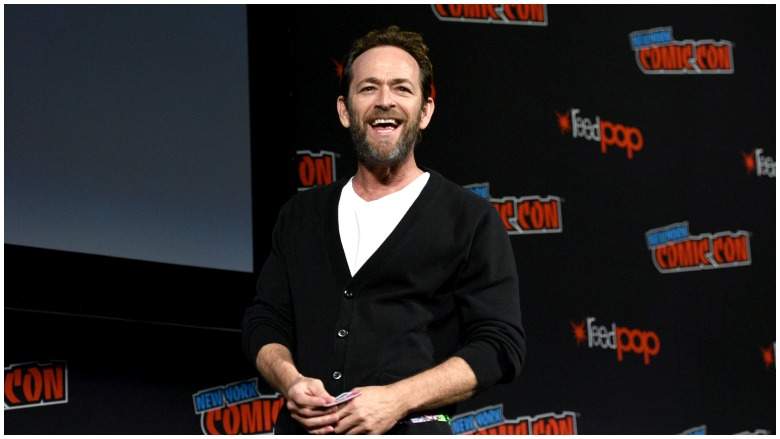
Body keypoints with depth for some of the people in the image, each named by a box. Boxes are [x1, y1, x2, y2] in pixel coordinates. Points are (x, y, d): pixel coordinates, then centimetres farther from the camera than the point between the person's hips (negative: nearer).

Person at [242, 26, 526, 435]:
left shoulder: (470, 219, 2)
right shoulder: (301, 214, 15)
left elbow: (500, 344, -4)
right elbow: (263, 321, 14)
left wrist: (398, 399, -16)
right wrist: (289, 379, -8)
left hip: (408, 428, -3)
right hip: (303, 428, 3)